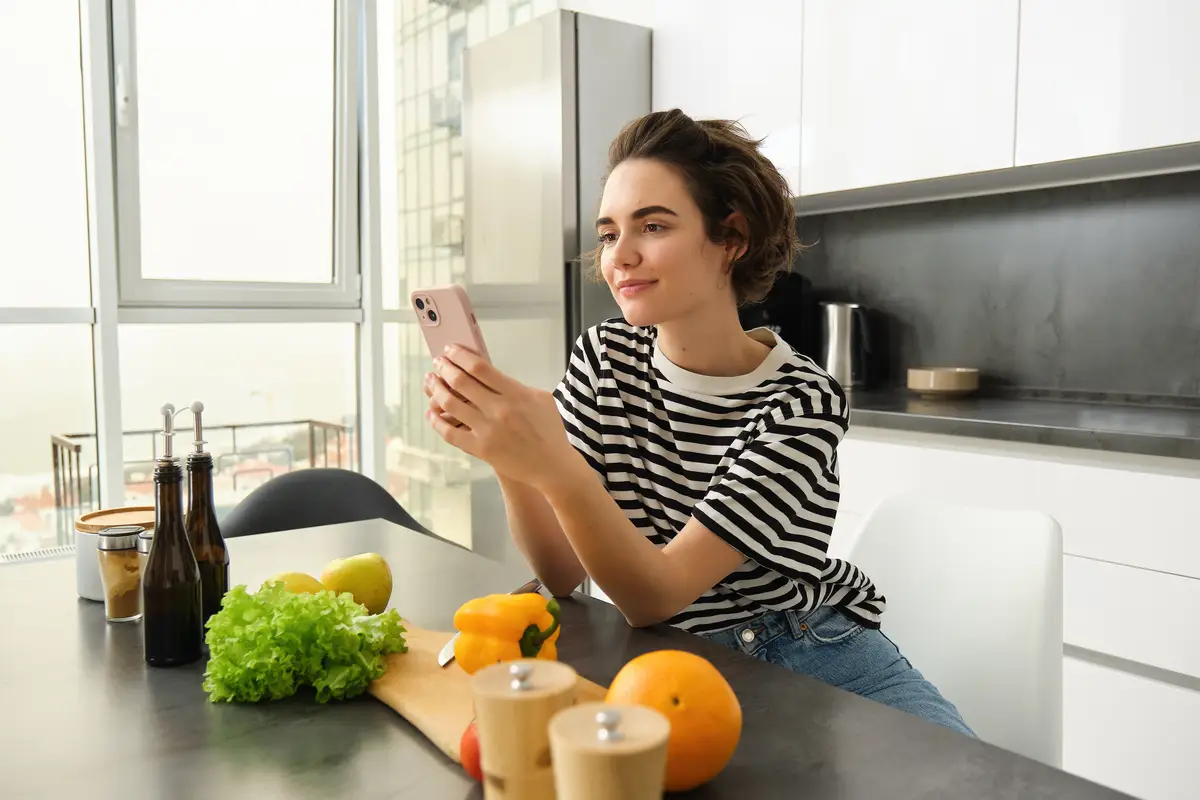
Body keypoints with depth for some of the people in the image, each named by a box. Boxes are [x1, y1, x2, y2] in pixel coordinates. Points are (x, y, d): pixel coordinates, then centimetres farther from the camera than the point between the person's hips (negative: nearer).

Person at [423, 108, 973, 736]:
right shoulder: (603, 356, -5)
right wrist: (509, 457, -29)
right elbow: (563, 574, -10)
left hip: (812, 659, -3)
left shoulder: (800, 403, -16)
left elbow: (658, 595, -25)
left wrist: (556, 467, -42)